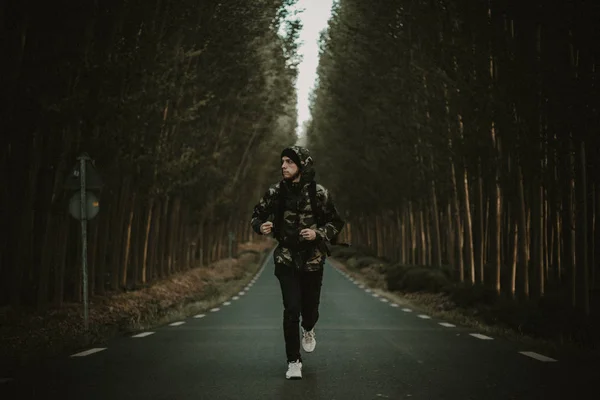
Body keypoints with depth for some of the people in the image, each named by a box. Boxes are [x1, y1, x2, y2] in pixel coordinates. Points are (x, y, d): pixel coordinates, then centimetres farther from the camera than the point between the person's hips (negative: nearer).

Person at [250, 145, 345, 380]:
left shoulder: (319, 193, -8)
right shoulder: (275, 192, -4)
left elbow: (336, 222, -1)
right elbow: (257, 216, 6)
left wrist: (318, 233, -18)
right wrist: (261, 226, -17)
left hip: (312, 260, 0)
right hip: (286, 259, 0)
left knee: (310, 306, 9)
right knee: (291, 309, -10)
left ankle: (308, 330, 47)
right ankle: (293, 361, 1)